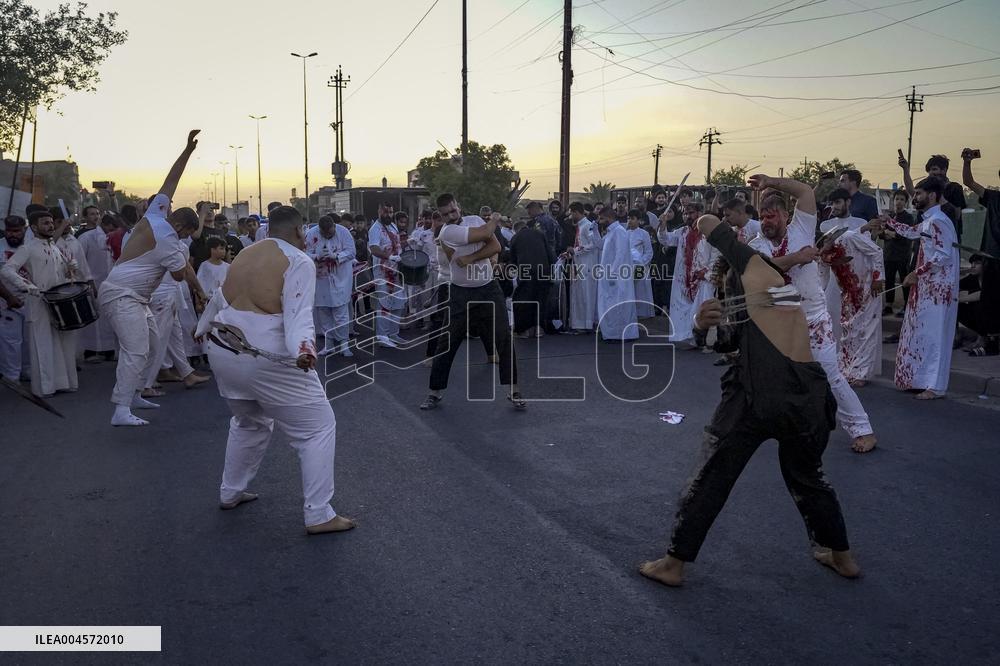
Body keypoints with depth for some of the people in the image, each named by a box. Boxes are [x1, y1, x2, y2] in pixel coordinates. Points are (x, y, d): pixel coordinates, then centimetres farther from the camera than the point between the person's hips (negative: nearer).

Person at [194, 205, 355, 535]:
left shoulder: (246, 255, 15)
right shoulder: (298, 262, -8)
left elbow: (220, 298, 30)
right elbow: (298, 315, -23)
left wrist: (204, 328, 46)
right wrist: (304, 349, -37)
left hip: (224, 355, 9)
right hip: (267, 359, -8)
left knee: (249, 422, 31)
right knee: (318, 427, 1)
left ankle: (230, 493, 41)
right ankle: (318, 515, 0)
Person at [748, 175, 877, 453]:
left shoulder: (801, 230, -6)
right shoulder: (757, 245, -4)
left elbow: (806, 191, -14)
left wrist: (770, 182, -11)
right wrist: (798, 257, -31)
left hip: (813, 320, -3)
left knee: (831, 376, -5)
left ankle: (862, 430, 5)